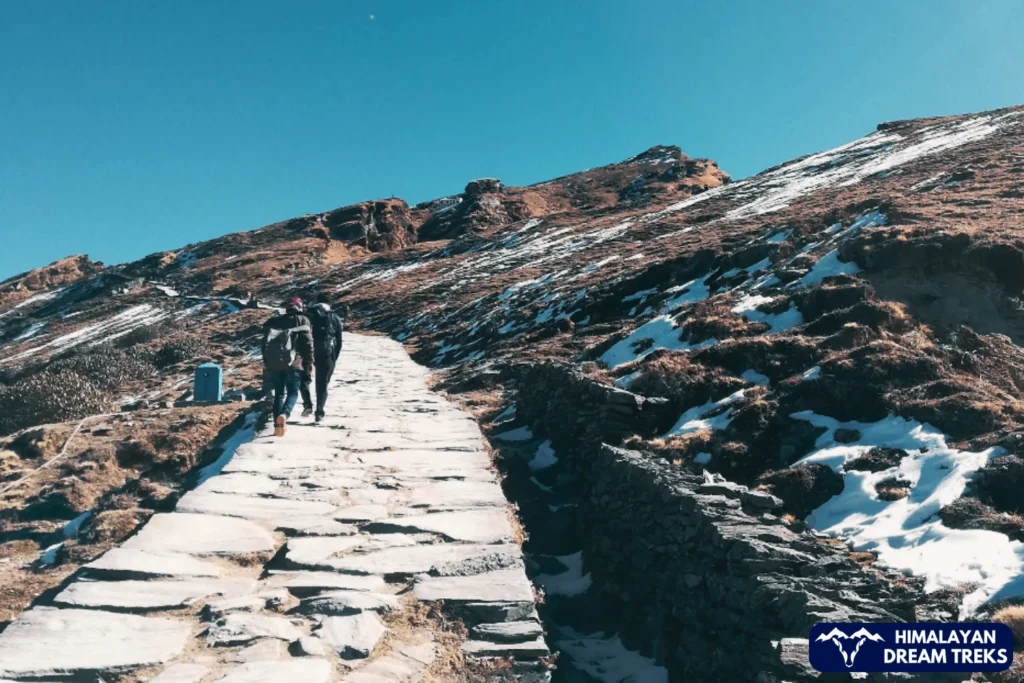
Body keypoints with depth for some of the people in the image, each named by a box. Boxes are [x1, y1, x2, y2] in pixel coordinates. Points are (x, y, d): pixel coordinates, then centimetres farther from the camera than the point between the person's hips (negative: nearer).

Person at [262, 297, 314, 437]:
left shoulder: (273, 320, 19)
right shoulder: (302, 320, 6)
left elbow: (265, 342, 17)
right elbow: (307, 343, -3)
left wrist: (266, 364, 21)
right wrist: (309, 363, -1)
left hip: (273, 363, 4)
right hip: (293, 362, -4)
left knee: (279, 393, 13)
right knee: (293, 392, 5)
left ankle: (277, 425, 4)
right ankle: (284, 414, -23)